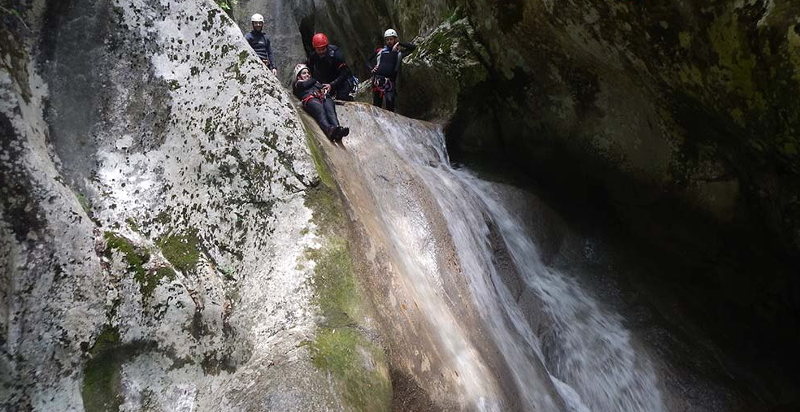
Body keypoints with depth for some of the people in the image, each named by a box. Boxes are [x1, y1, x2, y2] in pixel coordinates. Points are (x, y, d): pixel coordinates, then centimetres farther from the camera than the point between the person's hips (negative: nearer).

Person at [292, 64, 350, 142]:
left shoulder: (315, 81, 45)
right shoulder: (296, 83, 31)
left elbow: (323, 87, 29)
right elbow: (305, 85, 9)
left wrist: (325, 91, 4)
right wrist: (314, 80, 28)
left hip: (324, 98, 4)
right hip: (310, 99, -4)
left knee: (331, 111, -30)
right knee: (321, 113, -36)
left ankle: (338, 129, -58)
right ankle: (329, 130, -65)